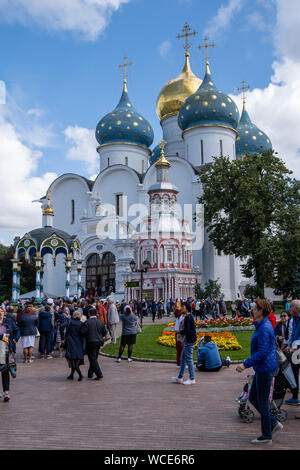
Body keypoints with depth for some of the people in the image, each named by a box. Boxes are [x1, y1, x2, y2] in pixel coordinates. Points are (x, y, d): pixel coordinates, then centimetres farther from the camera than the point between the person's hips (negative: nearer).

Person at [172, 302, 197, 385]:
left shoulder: (188, 317, -17)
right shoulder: (187, 317, 15)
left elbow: (187, 330, -22)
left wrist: (180, 332, -5)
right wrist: (182, 331, 5)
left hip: (190, 340, -11)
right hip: (187, 340, 11)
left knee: (189, 359, -4)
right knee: (183, 359, 14)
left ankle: (192, 379, 4)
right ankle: (180, 378, 20)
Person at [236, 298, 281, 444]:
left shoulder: (264, 329, -22)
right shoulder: (262, 326, 10)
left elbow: (262, 353, -26)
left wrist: (245, 364, -25)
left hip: (265, 369, -10)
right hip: (262, 369, 10)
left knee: (262, 402, 2)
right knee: (253, 398, 16)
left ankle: (266, 436, 16)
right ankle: (274, 423, 24)